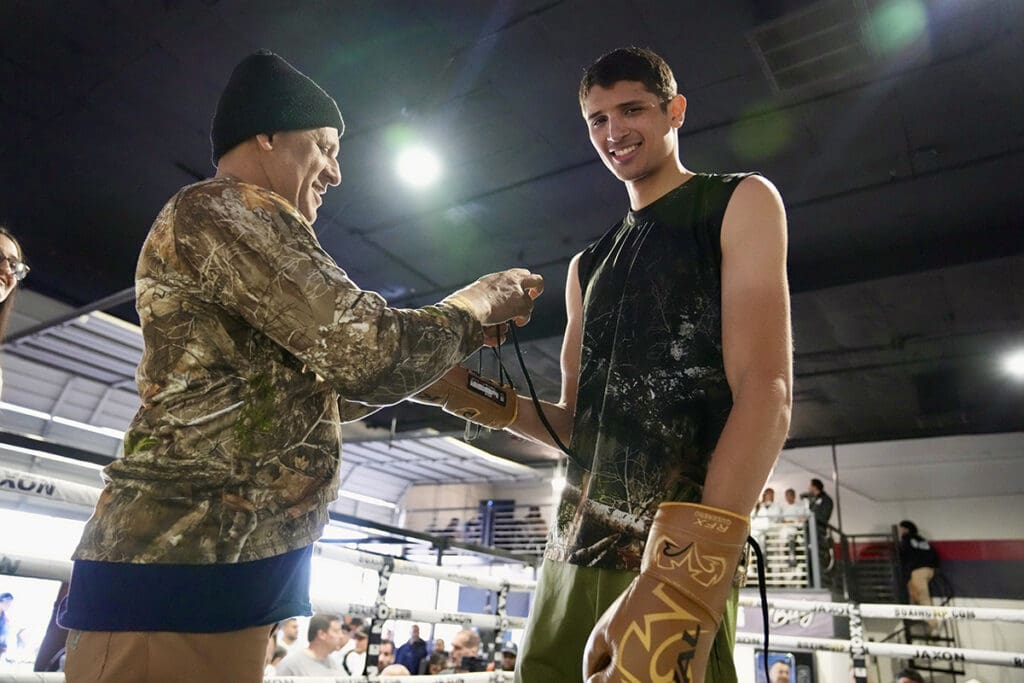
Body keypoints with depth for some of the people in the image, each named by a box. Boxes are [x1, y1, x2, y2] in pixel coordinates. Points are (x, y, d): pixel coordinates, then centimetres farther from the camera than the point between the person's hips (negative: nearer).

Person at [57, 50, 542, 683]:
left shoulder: (232, 228, 21)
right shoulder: (229, 208, -11)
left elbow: (310, 396, 22)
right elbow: (367, 351, -22)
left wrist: (459, 333, 16)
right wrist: (477, 304, -3)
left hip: (219, 561, 10)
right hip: (189, 567, -10)